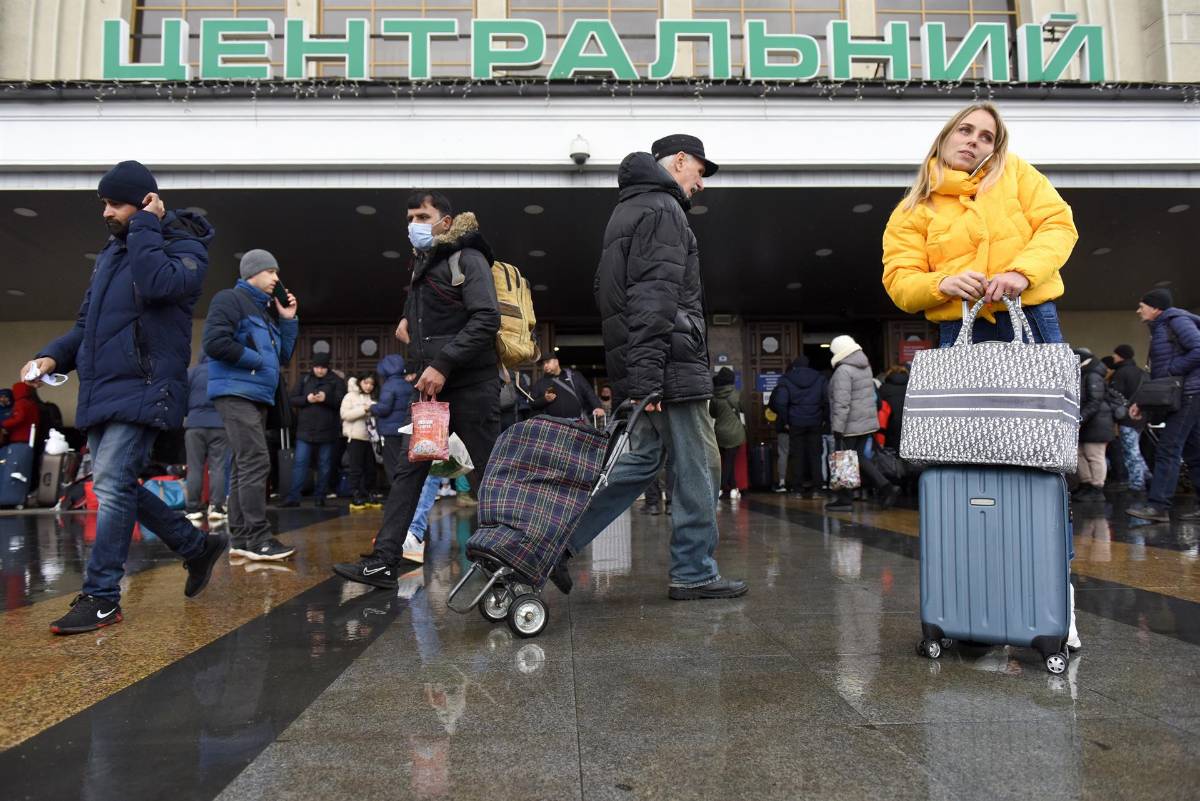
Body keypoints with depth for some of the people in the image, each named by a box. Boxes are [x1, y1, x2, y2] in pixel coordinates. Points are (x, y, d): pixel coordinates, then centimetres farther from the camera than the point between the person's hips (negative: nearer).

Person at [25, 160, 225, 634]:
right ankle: (198, 546, 25)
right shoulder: (110, 252, 19)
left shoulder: (183, 246, -4)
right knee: (116, 487, 11)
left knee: (112, 485, -13)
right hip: (100, 390, 9)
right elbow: (88, 322, 22)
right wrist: (54, 355, 4)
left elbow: (158, 284, -27)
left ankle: (101, 598, -4)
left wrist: (145, 227, -15)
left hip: (142, 389, -9)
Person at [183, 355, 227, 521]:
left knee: (195, 468, 3)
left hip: (195, 424, 0)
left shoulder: (192, 372, 8)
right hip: (220, 424, 0)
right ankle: (216, 507, -8)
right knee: (218, 467, -1)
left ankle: (194, 508, 1)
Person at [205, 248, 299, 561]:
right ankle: (258, 540, -15)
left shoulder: (266, 311, 22)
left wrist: (288, 320, 12)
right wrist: (257, 360, -10)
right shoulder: (230, 299, -3)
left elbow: (283, 356, 21)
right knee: (255, 463, -16)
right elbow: (215, 342, -17)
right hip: (236, 393, -9)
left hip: (258, 396, 9)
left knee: (244, 467, 8)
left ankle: (240, 539, 11)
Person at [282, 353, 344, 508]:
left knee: (324, 466, 5)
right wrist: (306, 399, -13)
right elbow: (293, 400, 6)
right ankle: (293, 497, 0)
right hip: (305, 430, 1)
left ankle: (319, 497, 15)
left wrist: (326, 398, -21)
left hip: (327, 431, -1)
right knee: (300, 463, -2)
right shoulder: (305, 379, 8)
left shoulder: (336, 381, 2)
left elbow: (342, 402, -6)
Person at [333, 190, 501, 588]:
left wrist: (442, 364, -22)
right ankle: (384, 561, 5)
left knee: (489, 473, -1)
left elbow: (486, 320, -18)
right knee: (409, 470, 3)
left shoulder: (467, 258, -6)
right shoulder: (422, 262, 20)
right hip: (434, 389, 8)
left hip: (471, 385, -8)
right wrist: (408, 318, 19)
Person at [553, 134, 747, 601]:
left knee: (643, 459, 12)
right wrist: (647, 375, -25)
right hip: (670, 363, -10)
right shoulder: (663, 209, -8)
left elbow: (606, 290, 25)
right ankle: (694, 573, 9)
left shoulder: (629, 208, 24)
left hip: (635, 363, 10)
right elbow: (655, 296, -19)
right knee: (698, 466, 0)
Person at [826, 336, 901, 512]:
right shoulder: (865, 367, 11)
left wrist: (837, 427, -22)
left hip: (850, 425, -9)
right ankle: (886, 487, 6)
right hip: (867, 422, 9)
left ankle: (844, 499, 10)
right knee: (859, 458, 16)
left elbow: (841, 402, -24)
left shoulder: (843, 371, -18)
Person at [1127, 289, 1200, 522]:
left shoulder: (1176, 320, -5)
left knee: (1168, 450, -13)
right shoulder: (1160, 329, 22)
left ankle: (1158, 505, -14)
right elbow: (1159, 373, 22)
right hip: (1180, 397, 10)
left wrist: (1171, 370, -13)